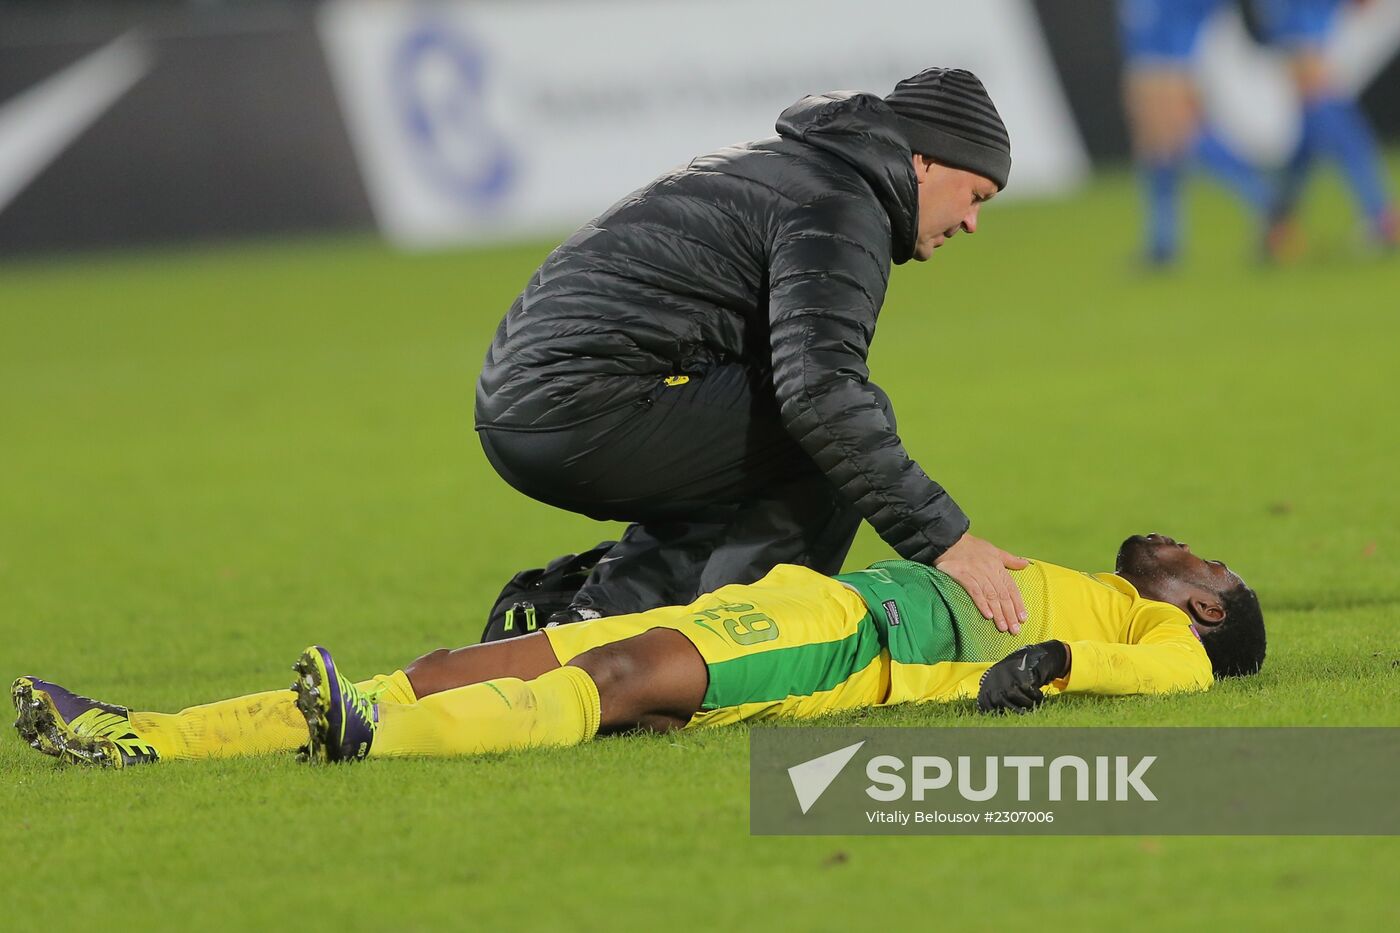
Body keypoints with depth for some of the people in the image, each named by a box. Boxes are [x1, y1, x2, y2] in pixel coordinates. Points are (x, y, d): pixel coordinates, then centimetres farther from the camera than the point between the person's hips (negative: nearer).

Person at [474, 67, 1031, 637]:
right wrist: (943, 538, -23)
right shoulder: (840, 210, -8)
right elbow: (820, 392, -24)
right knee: (828, 436, -7)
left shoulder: (784, 166, 25)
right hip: (591, 412, -10)